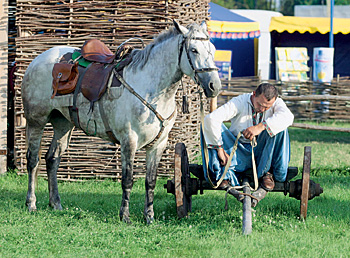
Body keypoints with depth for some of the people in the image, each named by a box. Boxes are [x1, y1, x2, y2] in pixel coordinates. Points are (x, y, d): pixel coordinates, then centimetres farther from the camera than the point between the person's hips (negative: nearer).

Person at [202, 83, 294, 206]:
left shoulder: (276, 103, -7)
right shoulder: (239, 102, -13)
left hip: (262, 153, 1)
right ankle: (225, 176, -31)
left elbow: (288, 116, -32)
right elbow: (211, 118, -26)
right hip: (239, 154, -1)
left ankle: (268, 175, -21)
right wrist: (220, 149, -30)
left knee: (278, 126, -24)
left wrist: (261, 127, -44)